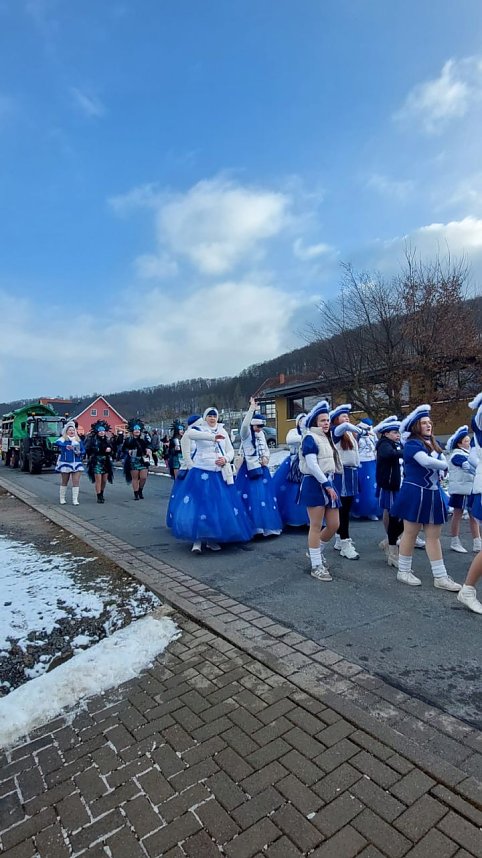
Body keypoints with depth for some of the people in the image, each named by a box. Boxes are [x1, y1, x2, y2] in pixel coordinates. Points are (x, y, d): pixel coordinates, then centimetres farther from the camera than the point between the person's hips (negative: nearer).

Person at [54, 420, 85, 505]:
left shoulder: (78, 440, 13)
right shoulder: (63, 439, 0)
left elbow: (83, 450, 13)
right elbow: (57, 443, -22)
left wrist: (80, 453, -9)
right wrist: (66, 446, -37)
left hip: (77, 463, 3)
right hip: (65, 463, -3)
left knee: (76, 481, -4)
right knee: (64, 482, 9)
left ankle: (75, 499, 1)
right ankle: (62, 498, 23)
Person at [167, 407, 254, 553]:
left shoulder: (222, 432, 14)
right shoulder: (198, 429, 0)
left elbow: (231, 451, 16)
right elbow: (190, 433, -25)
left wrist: (225, 459, -8)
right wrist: (213, 437, -36)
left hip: (219, 474, 4)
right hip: (201, 473, -4)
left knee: (219, 506, 2)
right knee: (198, 504, -9)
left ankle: (212, 540, 17)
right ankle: (197, 541, 1)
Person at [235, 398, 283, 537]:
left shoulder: (261, 434, 12)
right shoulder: (246, 434, -7)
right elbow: (244, 425, -30)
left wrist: (266, 458, 0)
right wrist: (252, 409, -33)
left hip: (262, 468, 7)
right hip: (250, 469, -6)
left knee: (265, 495, 9)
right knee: (252, 497, -9)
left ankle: (266, 525, 21)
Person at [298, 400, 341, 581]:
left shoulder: (326, 438, 17)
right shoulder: (310, 438, -9)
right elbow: (312, 465, -18)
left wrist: (329, 484, 10)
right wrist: (326, 485, -17)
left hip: (327, 483, 8)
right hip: (314, 484, -8)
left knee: (334, 525, 9)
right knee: (316, 526, -2)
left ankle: (316, 551, 32)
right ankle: (316, 566, 8)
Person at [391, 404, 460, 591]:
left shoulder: (433, 444, 14)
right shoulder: (412, 443, -11)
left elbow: (445, 462, 9)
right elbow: (426, 462, -25)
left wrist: (437, 473, -11)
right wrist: (443, 465, -6)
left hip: (433, 494, 7)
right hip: (415, 493, -7)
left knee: (434, 536, 9)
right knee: (410, 533, 4)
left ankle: (440, 577, 14)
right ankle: (403, 571, 17)